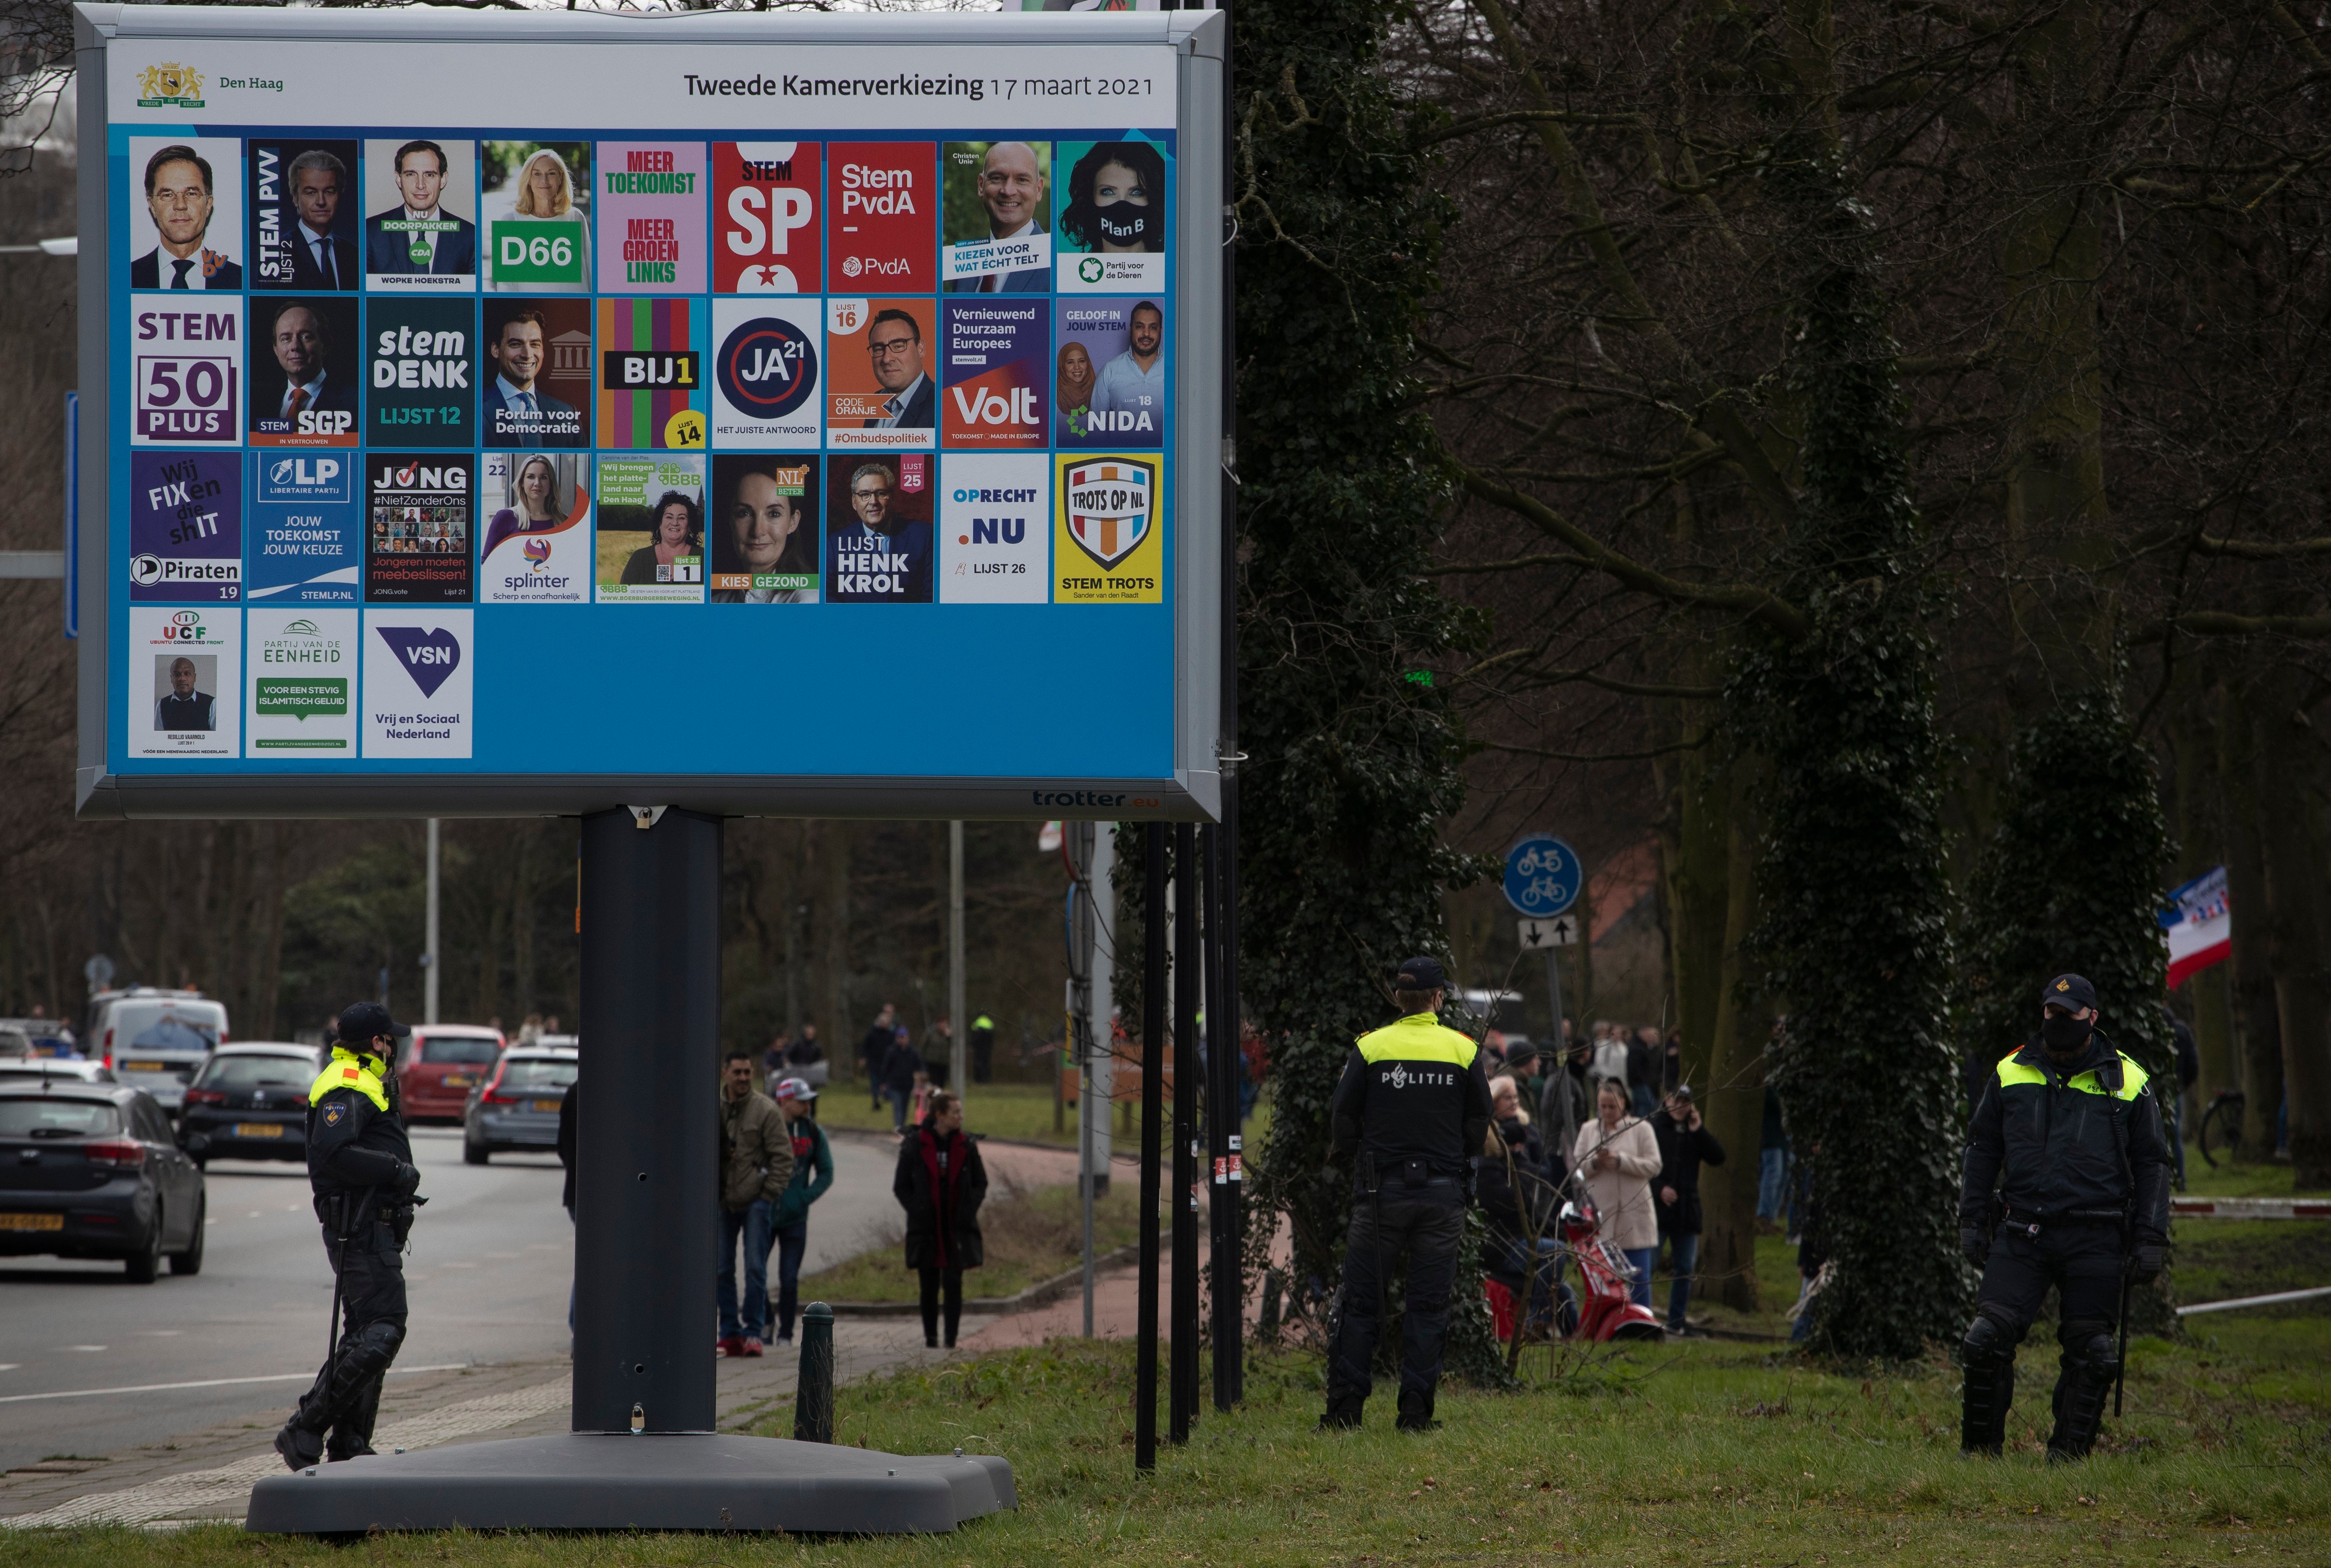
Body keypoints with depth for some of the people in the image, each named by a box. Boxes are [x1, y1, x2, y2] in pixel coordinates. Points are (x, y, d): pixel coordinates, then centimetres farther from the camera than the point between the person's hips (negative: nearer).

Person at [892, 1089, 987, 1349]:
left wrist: (967, 1211, -3)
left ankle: (951, 1337, -2)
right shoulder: (915, 1145, -3)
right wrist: (918, 1211, -8)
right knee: (929, 1285, 5)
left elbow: (981, 1184, 11)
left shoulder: (966, 1147, 4)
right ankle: (930, 1335, 16)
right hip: (926, 1228, -1)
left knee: (953, 1283, -4)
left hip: (957, 1227, 1)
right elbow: (901, 1187, 3)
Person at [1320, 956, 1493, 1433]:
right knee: (1428, 1305, 5)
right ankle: (1416, 1408, 1)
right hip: (1443, 1193, 1)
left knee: (1360, 1302, 4)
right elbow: (1479, 1123, 6)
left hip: (1381, 1192, -1)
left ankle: (1345, 1405, 0)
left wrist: (1342, 1156, 18)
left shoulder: (1369, 1048, -2)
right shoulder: (1463, 1050, 2)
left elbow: (1342, 1117, -1)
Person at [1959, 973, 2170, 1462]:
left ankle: (2068, 1453, 11)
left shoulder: (2127, 1082, 5)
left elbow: (2151, 1164, 8)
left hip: (2094, 1239, -1)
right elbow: (1982, 1151, 17)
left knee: (2088, 1352, 0)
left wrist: (2150, 1240, 1)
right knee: (1989, 1337, -9)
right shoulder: (2011, 1074, 11)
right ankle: (1979, 1449, 3)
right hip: (2020, 1233, 1)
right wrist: (1972, 1221, 10)